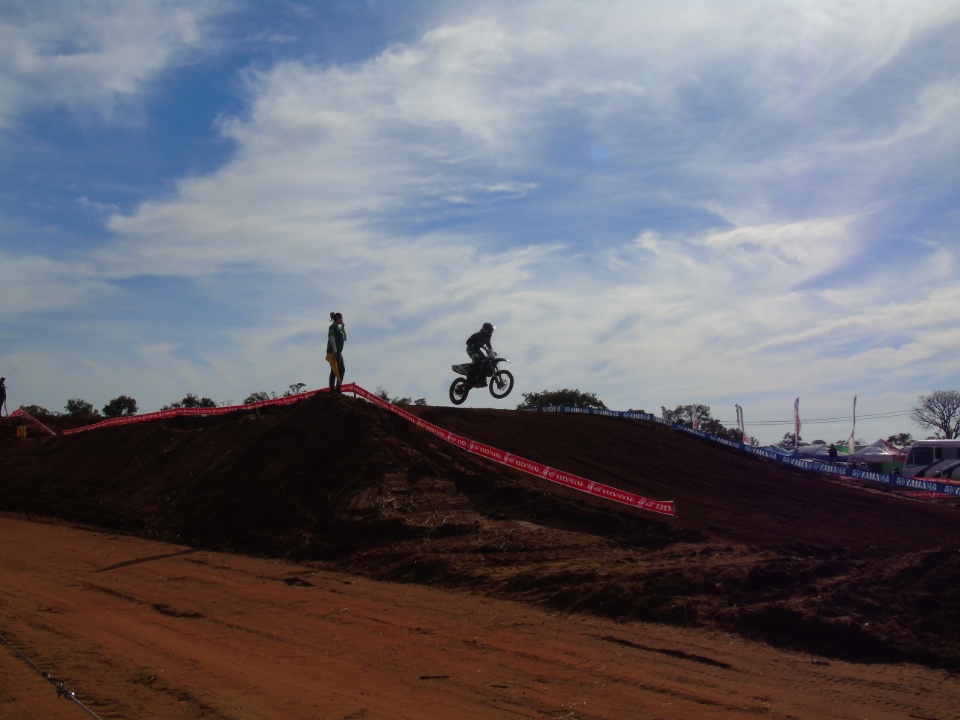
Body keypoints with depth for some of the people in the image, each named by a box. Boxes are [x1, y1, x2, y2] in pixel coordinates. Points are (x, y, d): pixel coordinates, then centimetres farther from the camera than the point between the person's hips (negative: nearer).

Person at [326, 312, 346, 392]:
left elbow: (344, 338, 20)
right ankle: (332, 390, -7)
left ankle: (338, 389, 15)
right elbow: (332, 339, -18)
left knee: (342, 369, 10)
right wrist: (335, 351, -25)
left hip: (338, 352, 10)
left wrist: (343, 328, 12)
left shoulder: (339, 327, 18)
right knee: (334, 370, -9)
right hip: (333, 351, -10)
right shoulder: (333, 327, -9)